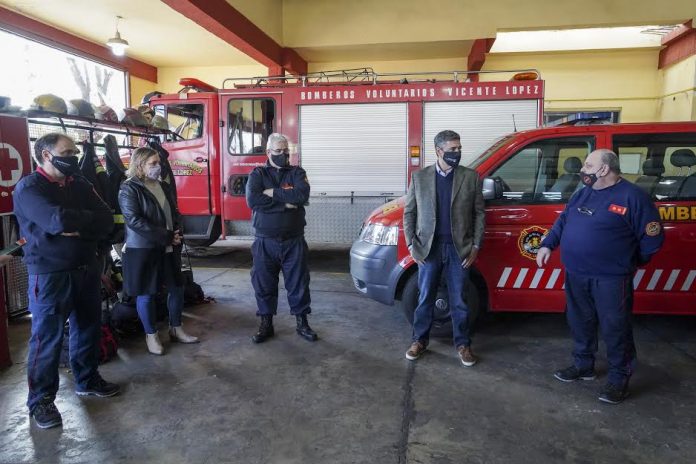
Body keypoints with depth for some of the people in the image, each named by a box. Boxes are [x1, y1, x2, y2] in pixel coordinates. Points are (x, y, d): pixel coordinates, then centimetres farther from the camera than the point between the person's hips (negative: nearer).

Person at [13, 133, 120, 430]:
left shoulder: (79, 185, 9)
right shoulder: (28, 188, -10)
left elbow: (107, 221, -2)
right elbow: (58, 221, -27)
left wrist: (79, 229, -19)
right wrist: (89, 219, -9)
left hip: (86, 269, 6)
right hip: (49, 274, -6)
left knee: (88, 328, 16)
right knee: (47, 337, 2)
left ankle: (87, 380, 34)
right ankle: (41, 400, 17)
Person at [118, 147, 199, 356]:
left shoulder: (165, 187, 11)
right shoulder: (129, 189, -10)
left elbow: (175, 213, 16)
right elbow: (135, 221, -19)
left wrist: (177, 235, -5)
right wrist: (167, 237, -19)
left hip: (169, 248, 7)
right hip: (142, 250, -6)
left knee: (177, 287, 11)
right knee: (146, 293, 5)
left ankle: (176, 329, 26)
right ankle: (151, 335, 20)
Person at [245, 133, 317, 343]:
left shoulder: (297, 172, 4)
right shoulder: (258, 174, 4)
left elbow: (302, 195, -16)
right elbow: (252, 200, -15)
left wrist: (272, 193, -14)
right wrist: (285, 202, -15)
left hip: (293, 241, 0)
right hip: (265, 242, 0)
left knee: (298, 283, 7)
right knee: (263, 284, 8)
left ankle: (302, 324, 21)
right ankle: (266, 325, 24)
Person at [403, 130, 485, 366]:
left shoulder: (471, 177, 0)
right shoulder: (419, 177, 0)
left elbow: (479, 213, 3)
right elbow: (409, 213, 4)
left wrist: (476, 245, -3)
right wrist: (412, 245, -2)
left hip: (459, 249, 0)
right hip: (429, 248, 0)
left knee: (459, 301, 9)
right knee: (425, 299, 11)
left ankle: (463, 344, 25)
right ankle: (420, 340, 27)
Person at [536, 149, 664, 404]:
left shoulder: (633, 197, -10)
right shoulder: (582, 194, 11)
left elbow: (653, 238, -7)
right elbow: (562, 220, 20)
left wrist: (630, 263, 2)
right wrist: (547, 245, 8)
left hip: (610, 279, -7)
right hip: (575, 276, 7)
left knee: (614, 329, 2)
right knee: (580, 323, 17)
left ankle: (619, 378, 18)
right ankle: (583, 366, 35)